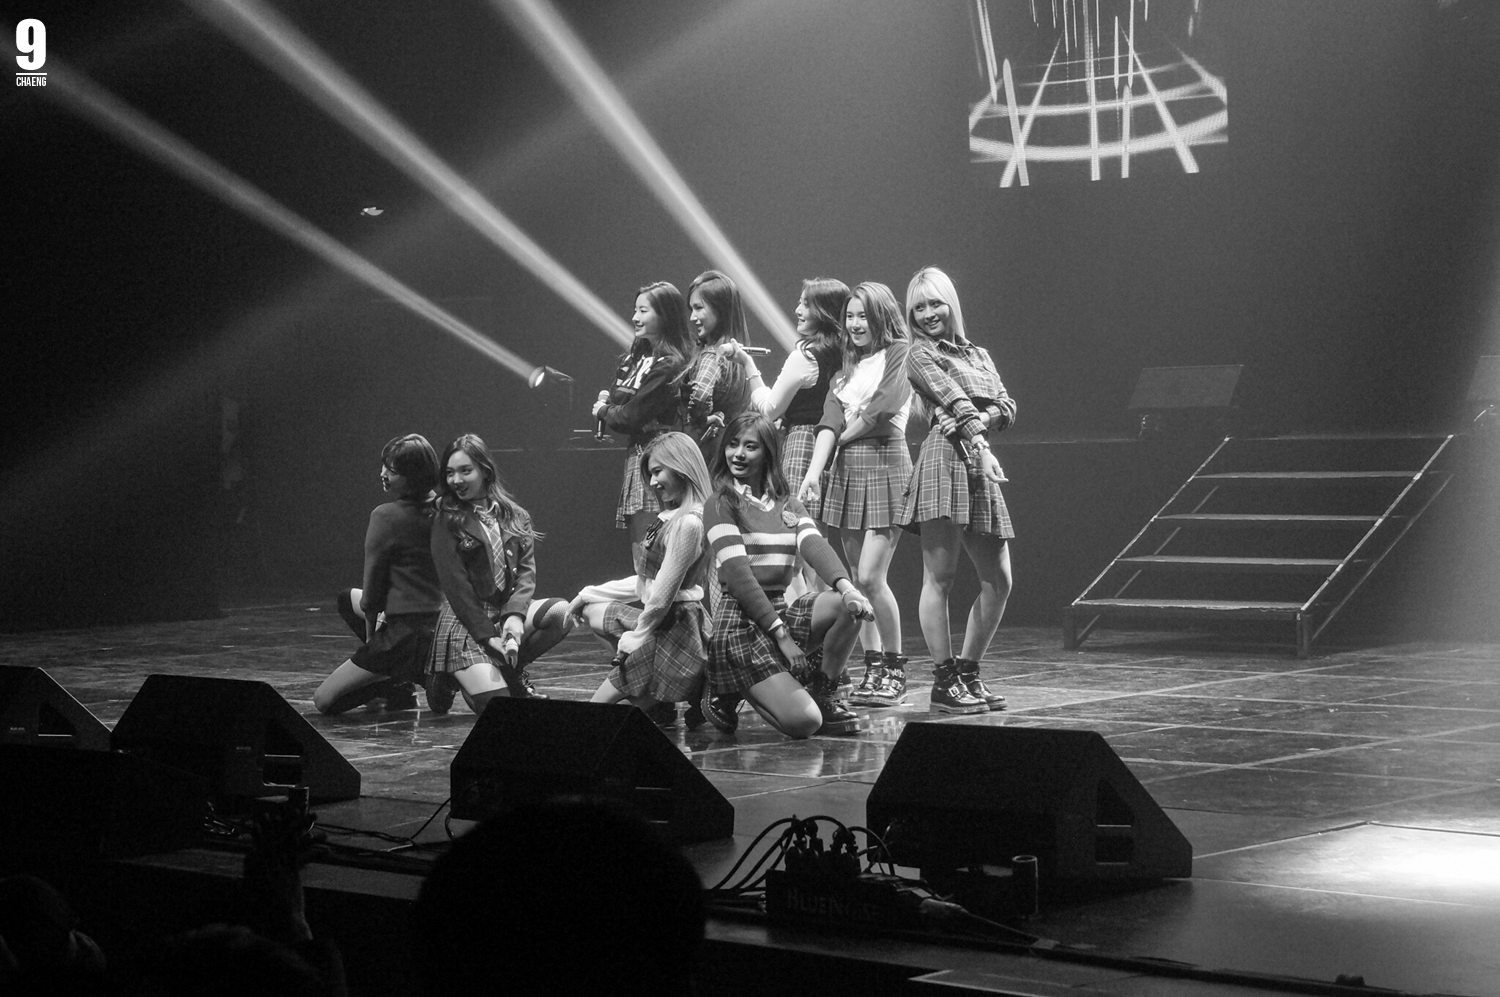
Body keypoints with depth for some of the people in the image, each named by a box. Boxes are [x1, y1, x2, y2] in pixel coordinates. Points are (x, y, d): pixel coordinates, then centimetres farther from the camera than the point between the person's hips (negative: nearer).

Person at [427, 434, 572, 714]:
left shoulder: (514, 516, 10)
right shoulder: (447, 521, -1)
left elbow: (527, 570, 2)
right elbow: (455, 585, -7)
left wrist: (515, 614, -18)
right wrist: (488, 636, -16)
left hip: (508, 611, 5)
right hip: (465, 622, -5)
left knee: (562, 612, -25)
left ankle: (511, 670, -1)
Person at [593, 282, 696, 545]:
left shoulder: (669, 366, -15)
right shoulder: (637, 354, 13)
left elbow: (633, 416, -15)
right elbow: (620, 395, 18)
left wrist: (604, 411, 2)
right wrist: (610, 399, -4)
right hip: (635, 454, 9)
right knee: (639, 546, 10)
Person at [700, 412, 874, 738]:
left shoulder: (787, 504, 15)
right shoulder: (721, 504, -4)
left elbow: (814, 546, -4)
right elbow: (737, 573, -13)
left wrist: (846, 586, -26)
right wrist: (780, 634, -20)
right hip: (740, 620, -6)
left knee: (847, 606, -22)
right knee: (803, 722, -22)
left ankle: (822, 696, -2)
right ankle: (727, 693, 6)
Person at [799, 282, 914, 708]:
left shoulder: (900, 353, 0)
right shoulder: (847, 366, 18)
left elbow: (883, 406, -13)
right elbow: (830, 420, 4)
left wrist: (846, 433, 3)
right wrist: (814, 472, -10)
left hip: (886, 464, -7)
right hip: (846, 471, 7)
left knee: (870, 577, -12)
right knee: (859, 580, 5)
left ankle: (895, 670, 0)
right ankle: (873, 668, 10)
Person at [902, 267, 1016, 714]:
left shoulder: (978, 354, 23)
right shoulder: (920, 354, 4)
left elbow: (1007, 406, 11)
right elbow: (955, 400, -8)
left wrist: (983, 419, -9)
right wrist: (980, 448, -18)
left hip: (979, 462, 7)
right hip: (944, 459, -7)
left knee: (998, 581, 5)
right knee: (940, 576, -7)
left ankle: (968, 672, 15)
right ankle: (944, 681, -4)